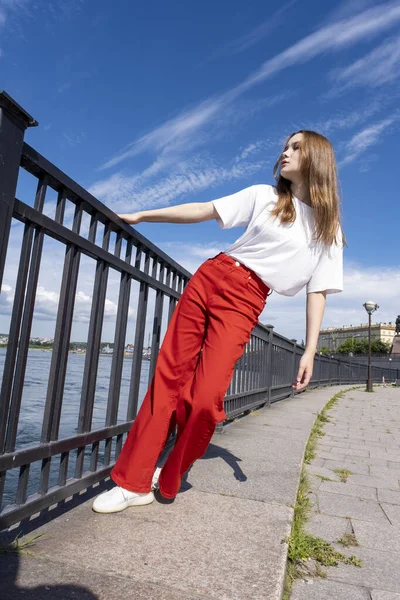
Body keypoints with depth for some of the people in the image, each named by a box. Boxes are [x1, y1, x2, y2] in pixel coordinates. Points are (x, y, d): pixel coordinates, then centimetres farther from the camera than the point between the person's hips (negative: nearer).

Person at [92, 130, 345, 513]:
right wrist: (140, 215, 8)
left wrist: (310, 351, -2)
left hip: (245, 303, -2)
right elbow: (203, 211, 9)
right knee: (167, 379, -3)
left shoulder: (328, 230, 10)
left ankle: (167, 484, 10)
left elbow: (318, 292, 6)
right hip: (210, 278, 2)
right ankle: (133, 483, 9)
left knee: (206, 398, -16)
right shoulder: (263, 196, 12)